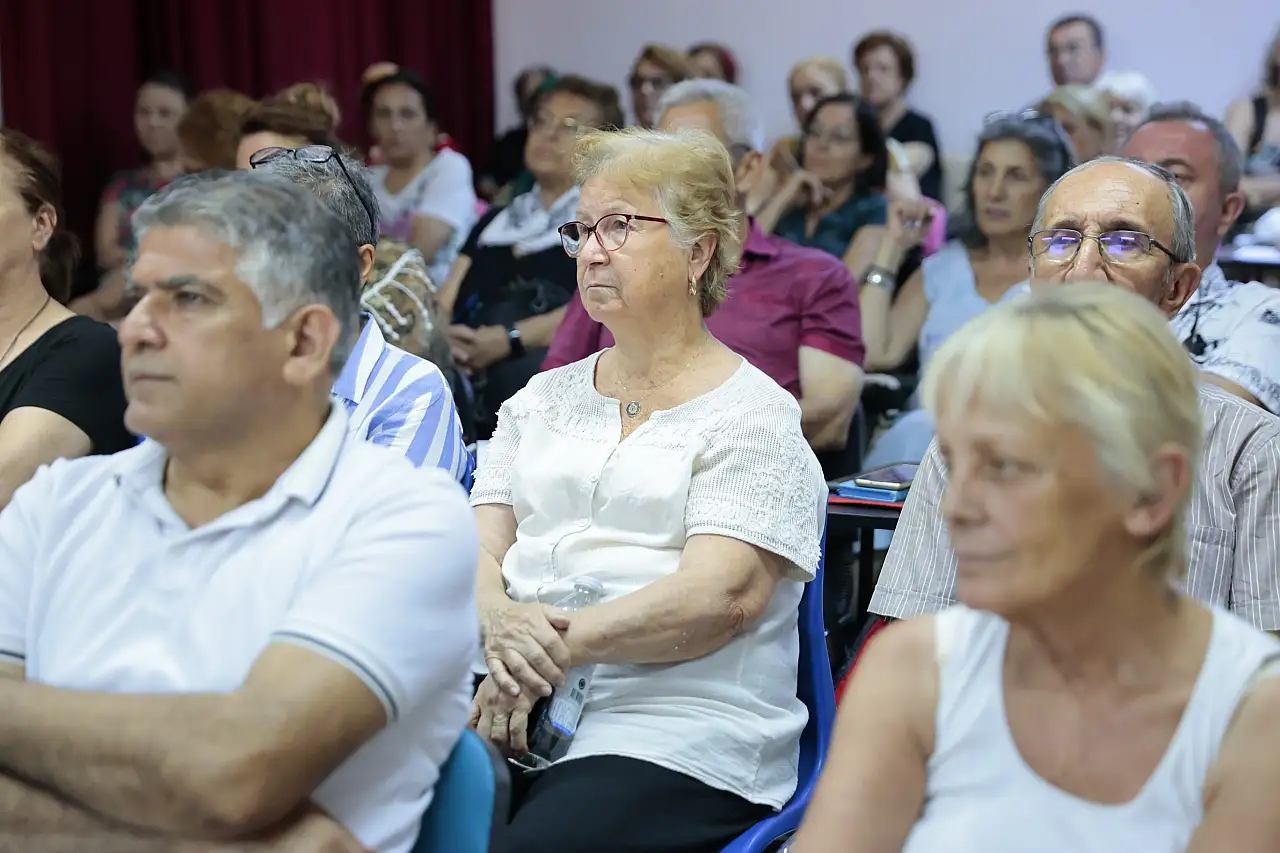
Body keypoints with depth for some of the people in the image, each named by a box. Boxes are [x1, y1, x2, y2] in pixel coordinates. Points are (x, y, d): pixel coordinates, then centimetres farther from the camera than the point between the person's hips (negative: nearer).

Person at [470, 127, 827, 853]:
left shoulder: (750, 417, 3)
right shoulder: (545, 399, 21)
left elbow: (721, 594, -11)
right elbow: (479, 545, 11)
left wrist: (559, 646, -17)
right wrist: (498, 620, -12)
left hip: (673, 736, -4)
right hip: (512, 705, 4)